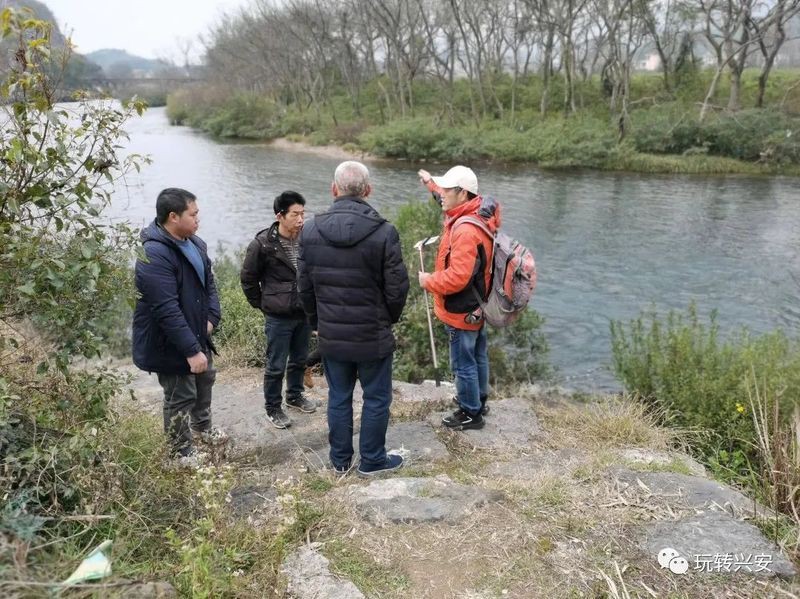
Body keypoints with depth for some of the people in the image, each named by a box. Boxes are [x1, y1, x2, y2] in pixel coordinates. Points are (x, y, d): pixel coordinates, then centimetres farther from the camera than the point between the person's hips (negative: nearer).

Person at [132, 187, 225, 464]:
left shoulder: (195, 243, 1)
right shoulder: (154, 254, -28)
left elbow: (208, 281, 12)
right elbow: (167, 310, -32)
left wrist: (212, 317, -5)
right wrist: (191, 350, -32)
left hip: (196, 332, 9)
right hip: (169, 342, -9)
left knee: (205, 379, 26)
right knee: (181, 396, 6)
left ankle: (202, 426, 51)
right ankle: (182, 451, 27)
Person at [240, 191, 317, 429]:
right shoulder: (263, 244, -16)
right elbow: (248, 278, -4)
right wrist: (262, 304, 0)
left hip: (304, 313, 5)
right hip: (278, 317, -5)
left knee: (299, 360, 20)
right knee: (276, 366, 6)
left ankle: (295, 396, 40)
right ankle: (273, 408, 24)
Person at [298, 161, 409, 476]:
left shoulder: (312, 231, -5)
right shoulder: (383, 232, -17)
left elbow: (305, 288, 3)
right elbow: (397, 288, -11)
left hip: (331, 335, 4)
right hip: (373, 336, -3)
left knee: (338, 398, 17)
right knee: (376, 399, 14)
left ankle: (340, 459, 32)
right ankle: (372, 460, 27)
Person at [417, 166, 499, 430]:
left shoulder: (466, 231, -29)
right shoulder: (477, 214, 1)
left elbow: (457, 278, -32)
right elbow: (449, 200, 26)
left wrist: (429, 281, -16)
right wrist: (431, 184, 30)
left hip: (462, 311, -10)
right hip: (476, 306, 10)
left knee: (463, 364, 5)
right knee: (478, 357, 23)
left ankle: (471, 414, 21)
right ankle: (479, 401, 41)